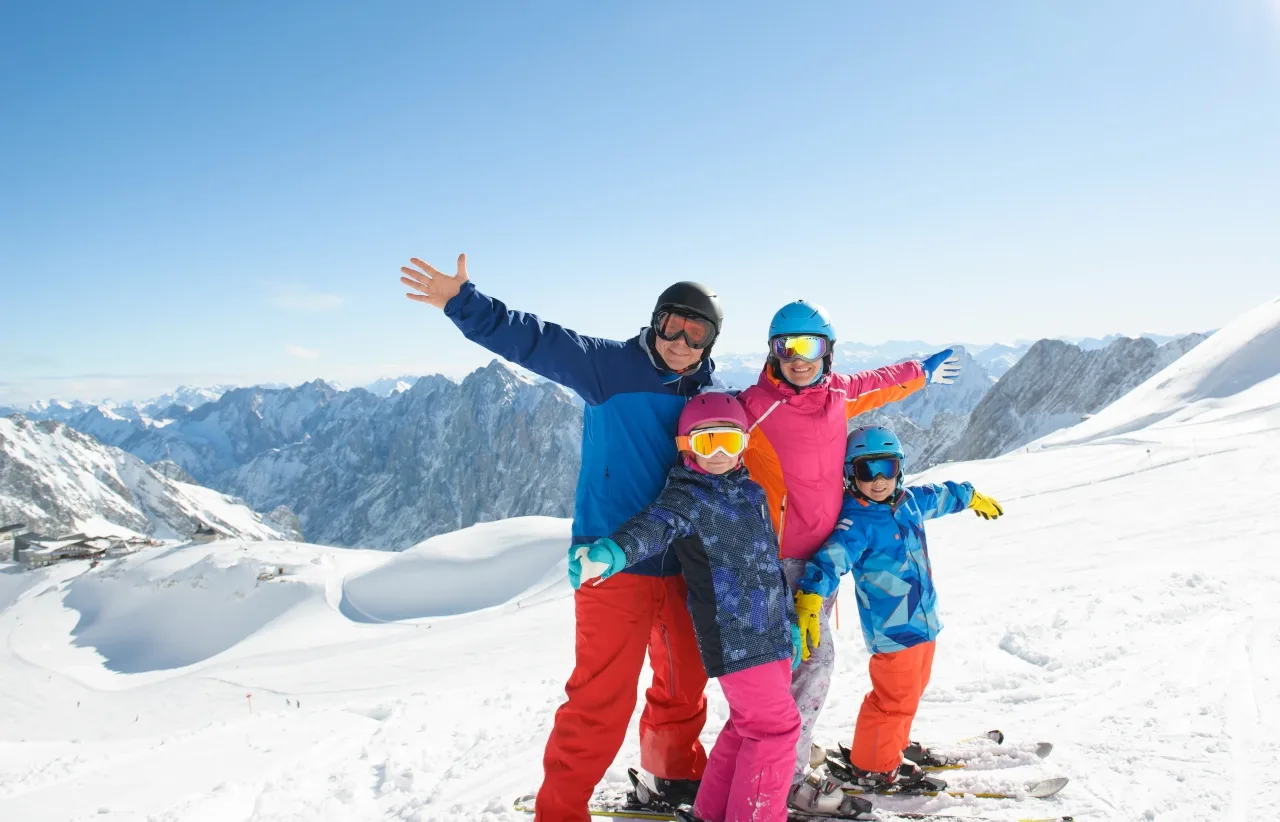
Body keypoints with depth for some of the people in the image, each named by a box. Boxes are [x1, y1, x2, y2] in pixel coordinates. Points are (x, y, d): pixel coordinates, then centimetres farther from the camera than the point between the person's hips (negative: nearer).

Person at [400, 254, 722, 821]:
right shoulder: (611, 365, -9)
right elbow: (533, 340, -16)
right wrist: (464, 303, -27)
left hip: (681, 565, 6)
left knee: (686, 679, 21)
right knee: (601, 699, -4)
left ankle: (677, 773, 45)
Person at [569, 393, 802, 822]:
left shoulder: (750, 490, 12)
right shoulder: (688, 496, -12)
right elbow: (655, 524, -34)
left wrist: (789, 620, 21)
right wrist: (611, 552, -55)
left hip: (769, 631, 8)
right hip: (735, 637, -8)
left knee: (752, 721, 18)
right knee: (775, 726, -3)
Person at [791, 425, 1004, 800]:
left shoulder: (910, 501, 2)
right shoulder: (857, 522, -21)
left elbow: (939, 497, 24)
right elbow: (831, 558, -35)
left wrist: (972, 498, 41)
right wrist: (809, 601, -51)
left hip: (923, 620, 9)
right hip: (891, 629, -8)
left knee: (912, 688, 22)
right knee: (895, 698, -1)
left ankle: (892, 746, 42)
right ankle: (872, 768, 17)